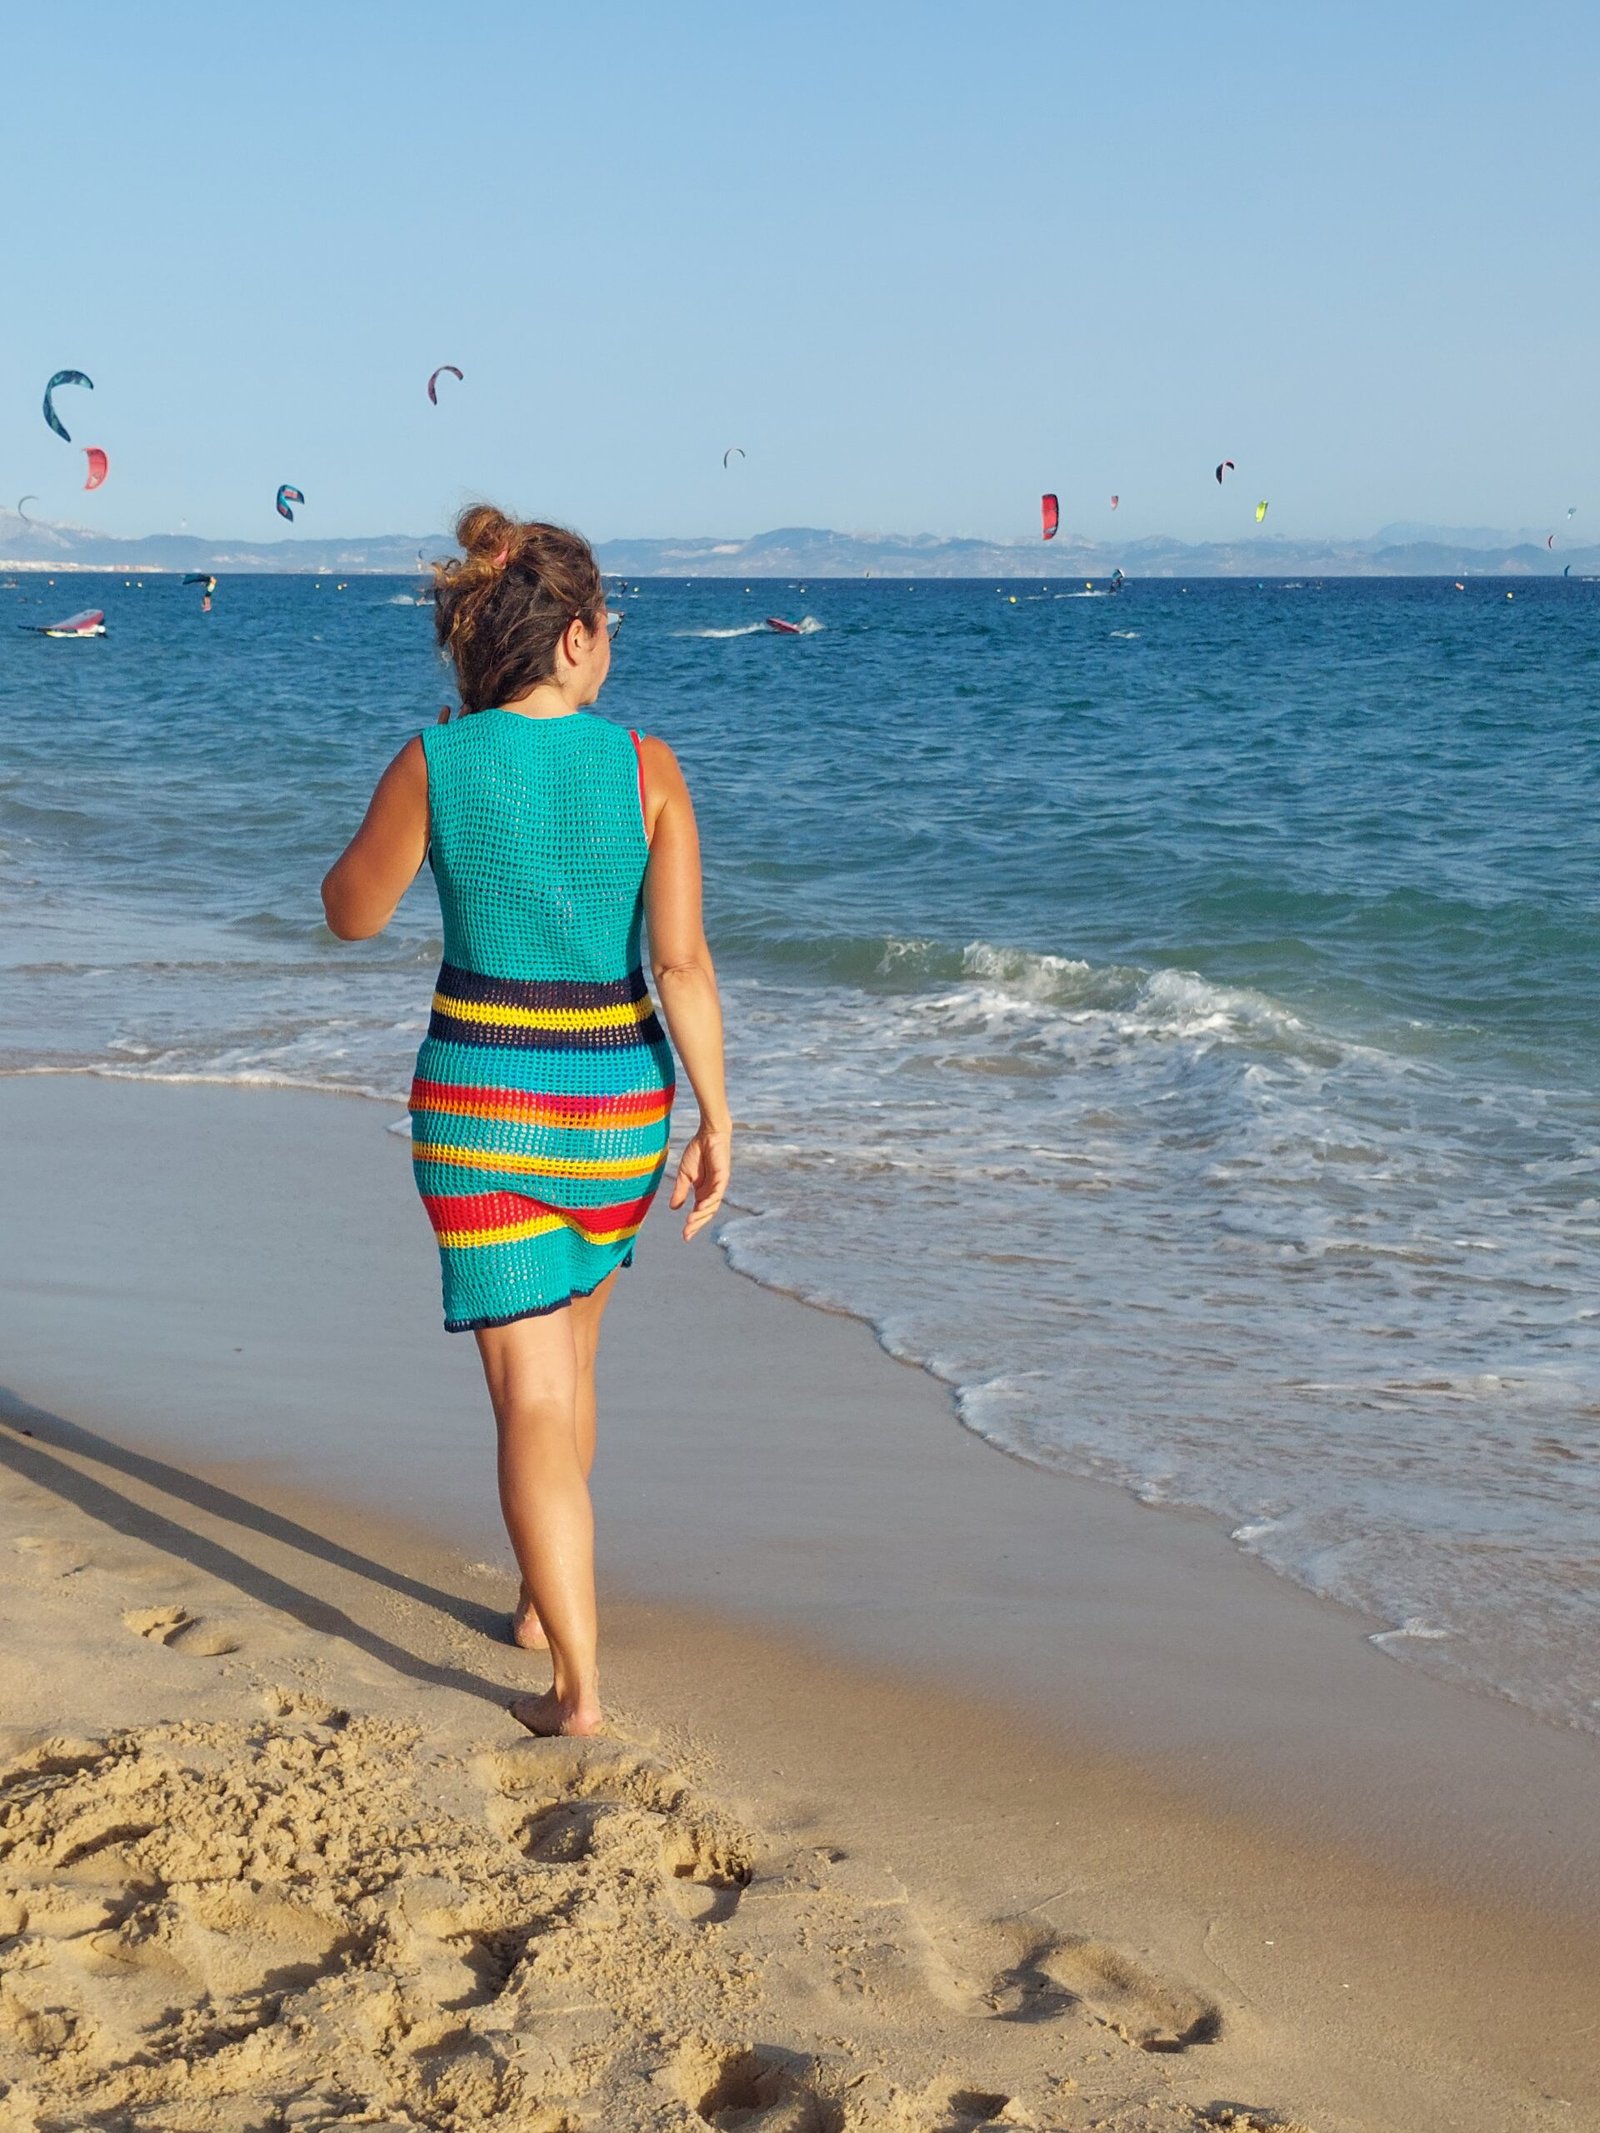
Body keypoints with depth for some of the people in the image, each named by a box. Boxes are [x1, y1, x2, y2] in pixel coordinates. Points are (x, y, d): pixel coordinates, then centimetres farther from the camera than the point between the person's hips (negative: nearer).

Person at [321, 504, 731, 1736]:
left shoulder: (434, 764, -9)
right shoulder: (645, 765, -9)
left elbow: (353, 914, 6)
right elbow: (683, 958, -13)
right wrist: (717, 1121, -6)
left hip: (478, 1099, -1)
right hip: (616, 1100, 2)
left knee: (533, 1395, 0)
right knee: (563, 1340, 27)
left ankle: (579, 1689, -6)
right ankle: (547, 1599, 38)